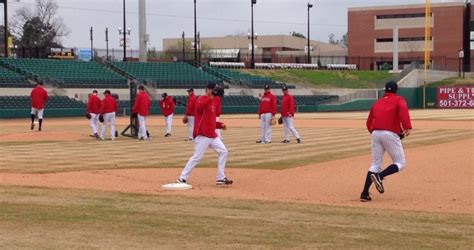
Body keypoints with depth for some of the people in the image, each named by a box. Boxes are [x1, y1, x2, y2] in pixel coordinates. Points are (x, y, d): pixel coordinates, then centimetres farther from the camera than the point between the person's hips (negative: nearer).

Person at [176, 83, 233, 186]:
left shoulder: (212, 102, 19)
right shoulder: (202, 99, -7)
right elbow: (199, 108, -32)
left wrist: (220, 125, 11)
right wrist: (211, 98, -35)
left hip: (212, 135, 9)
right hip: (202, 135, -9)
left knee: (223, 151, 7)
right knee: (197, 157, -11)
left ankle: (220, 178, 11)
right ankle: (182, 178, -4)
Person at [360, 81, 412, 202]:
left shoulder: (377, 102, 22)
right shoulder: (399, 100, 9)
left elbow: (369, 123, 19)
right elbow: (403, 109, -15)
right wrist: (407, 127, -22)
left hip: (375, 133, 5)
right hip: (390, 134, -5)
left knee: (375, 164, 11)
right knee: (400, 163, 7)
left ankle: (365, 193, -1)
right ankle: (379, 176, -18)